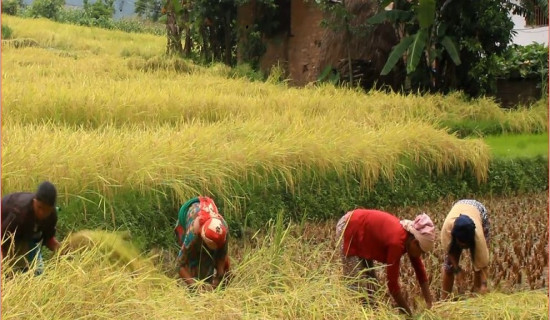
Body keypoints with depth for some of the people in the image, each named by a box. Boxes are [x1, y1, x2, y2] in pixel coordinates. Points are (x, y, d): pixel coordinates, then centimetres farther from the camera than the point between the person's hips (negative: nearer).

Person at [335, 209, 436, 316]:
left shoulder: (411, 237, -10)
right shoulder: (397, 242, -34)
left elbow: (421, 273, 1)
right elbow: (392, 283, -29)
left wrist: (429, 305, -1)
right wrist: (408, 314, -21)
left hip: (363, 229, 9)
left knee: (370, 279, 14)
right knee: (358, 282, -11)